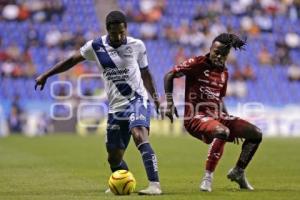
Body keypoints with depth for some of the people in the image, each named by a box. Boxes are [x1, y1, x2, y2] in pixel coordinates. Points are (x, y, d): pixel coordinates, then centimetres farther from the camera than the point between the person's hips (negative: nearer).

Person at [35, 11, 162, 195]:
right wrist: (46, 75, 14)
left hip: (137, 100, -3)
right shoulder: (96, 46, -1)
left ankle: (155, 184, -37)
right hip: (116, 107, 3)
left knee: (140, 137, -31)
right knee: (114, 158, 8)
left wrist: (155, 97, 6)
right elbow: (71, 61, 12)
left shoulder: (137, 46, -3)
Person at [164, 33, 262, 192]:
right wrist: (169, 102, -14)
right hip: (195, 117, -8)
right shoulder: (197, 64, -6)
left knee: (255, 134, 0)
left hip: (217, 117, 8)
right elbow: (169, 76, -5)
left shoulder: (224, 73, 15)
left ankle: (238, 172, 17)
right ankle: (207, 177, -30)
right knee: (222, 132, -39)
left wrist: (230, 122, 21)